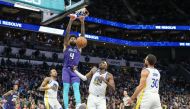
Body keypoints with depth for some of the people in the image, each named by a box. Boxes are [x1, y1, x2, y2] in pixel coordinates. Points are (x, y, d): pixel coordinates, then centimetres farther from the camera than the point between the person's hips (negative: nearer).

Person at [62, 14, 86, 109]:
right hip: (66, 69, -1)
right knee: (66, 89, -5)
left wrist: (82, 23, -6)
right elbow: (67, 33, -2)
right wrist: (71, 21, -12)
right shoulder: (66, 46, 9)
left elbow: (82, 35, 4)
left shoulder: (79, 48, 14)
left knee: (76, 88, -13)